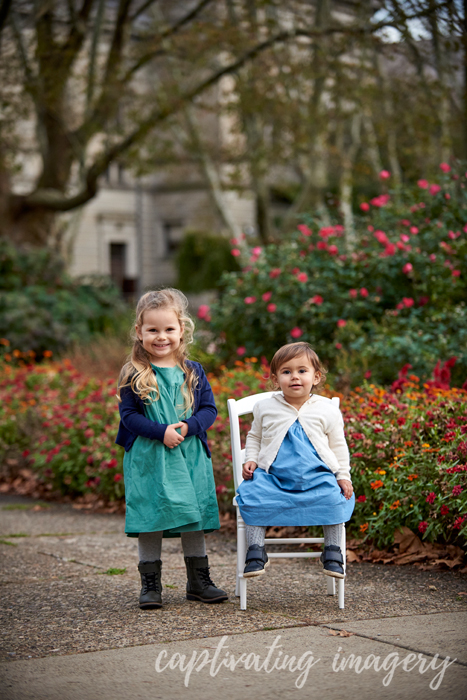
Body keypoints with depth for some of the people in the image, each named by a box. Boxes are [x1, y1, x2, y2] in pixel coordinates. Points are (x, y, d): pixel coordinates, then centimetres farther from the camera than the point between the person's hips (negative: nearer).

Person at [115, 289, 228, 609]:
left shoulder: (193, 372, 5)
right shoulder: (133, 375, -3)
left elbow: (209, 409, 5)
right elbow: (129, 414, -7)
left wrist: (187, 427, -15)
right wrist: (161, 432, -20)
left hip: (190, 458, 3)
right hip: (148, 460, -2)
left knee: (194, 520, 9)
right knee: (150, 520, 1)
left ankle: (199, 581, 21)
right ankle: (150, 585, 12)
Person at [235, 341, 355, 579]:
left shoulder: (327, 410, 5)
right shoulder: (265, 408, 7)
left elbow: (338, 446, 12)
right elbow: (254, 437, 21)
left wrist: (343, 476, 4)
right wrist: (251, 460, 4)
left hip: (317, 477, 0)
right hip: (273, 476, 1)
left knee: (334, 498, -26)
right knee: (253, 496, -25)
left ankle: (332, 552, -6)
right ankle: (256, 552, -11)